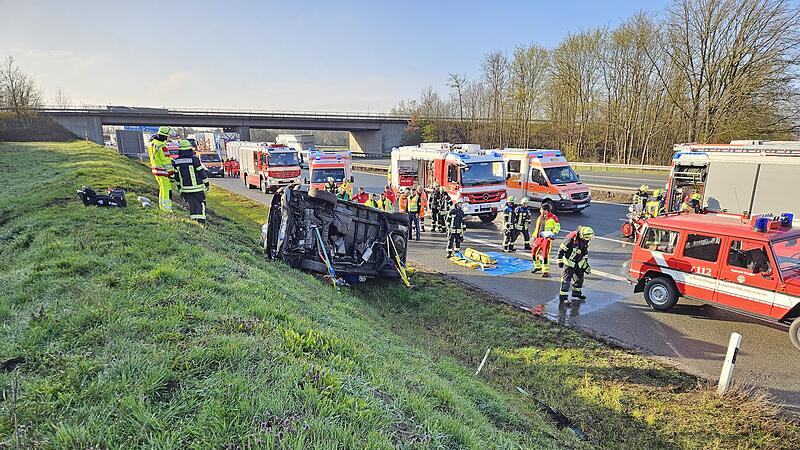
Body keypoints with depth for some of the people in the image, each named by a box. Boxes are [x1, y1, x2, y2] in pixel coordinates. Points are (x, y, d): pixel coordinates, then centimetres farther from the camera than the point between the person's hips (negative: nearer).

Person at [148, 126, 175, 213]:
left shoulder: (152, 143, 8)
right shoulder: (162, 147, -21)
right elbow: (166, 160, -19)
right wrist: (171, 172, -14)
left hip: (155, 169, 10)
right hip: (162, 171, -10)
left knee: (162, 187, 21)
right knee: (167, 189, -4)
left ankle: (162, 205, 29)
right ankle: (167, 208, -3)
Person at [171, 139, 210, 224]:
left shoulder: (176, 162, 3)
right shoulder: (194, 159, -11)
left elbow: (176, 176, 11)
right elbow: (202, 173, -5)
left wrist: (179, 187, 22)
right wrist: (207, 183, 6)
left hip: (184, 189, 4)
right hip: (197, 188, -4)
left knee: (191, 205, 12)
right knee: (200, 204, 2)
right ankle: (201, 221, -4)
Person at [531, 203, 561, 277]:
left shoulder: (553, 217, -8)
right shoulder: (540, 217, 14)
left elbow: (558, 227, -3)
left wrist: (554, 233, -17)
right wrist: (534, 236, 22)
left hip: (547, 238, -7)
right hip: (539, 237, 8)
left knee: (545, 255, -10)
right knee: (534, 252, 12)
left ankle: (546, 271, -1)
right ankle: (537, 267, 33)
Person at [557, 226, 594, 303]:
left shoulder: (586, 240, -4)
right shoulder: (571, 238, -27)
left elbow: (585, 252, 13)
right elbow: (561, 249, -20)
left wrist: (586, 264, 15)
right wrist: (560, 261, -16)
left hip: (579, 262, 7)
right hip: (569, 262, -7)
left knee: (580, 277, 18)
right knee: (566, 279, -8)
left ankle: (577, 292, 38)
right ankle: (563, 296, -2)